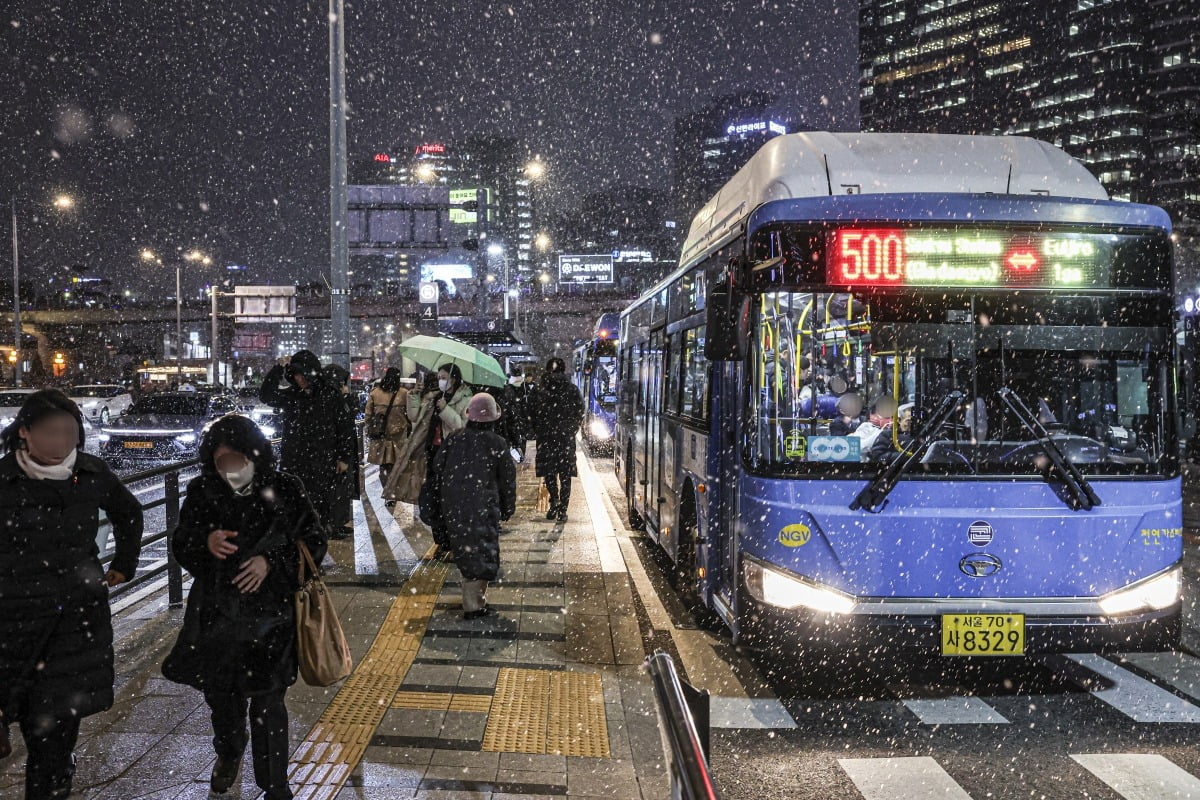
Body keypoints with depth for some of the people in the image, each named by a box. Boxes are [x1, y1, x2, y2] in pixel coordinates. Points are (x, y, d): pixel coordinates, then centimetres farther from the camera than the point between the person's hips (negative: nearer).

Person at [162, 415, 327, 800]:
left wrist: (272, 562, -20)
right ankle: (228, 754, 51)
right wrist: (204, 542, -20)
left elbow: (314, 542, -5)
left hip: (270, 613, -3)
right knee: (219, 692, 20)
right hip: (217, 612, 3)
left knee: (267, 703, -2)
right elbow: (180, 545, 3)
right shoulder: (202, 492, -5)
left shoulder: (284, 490, -11)